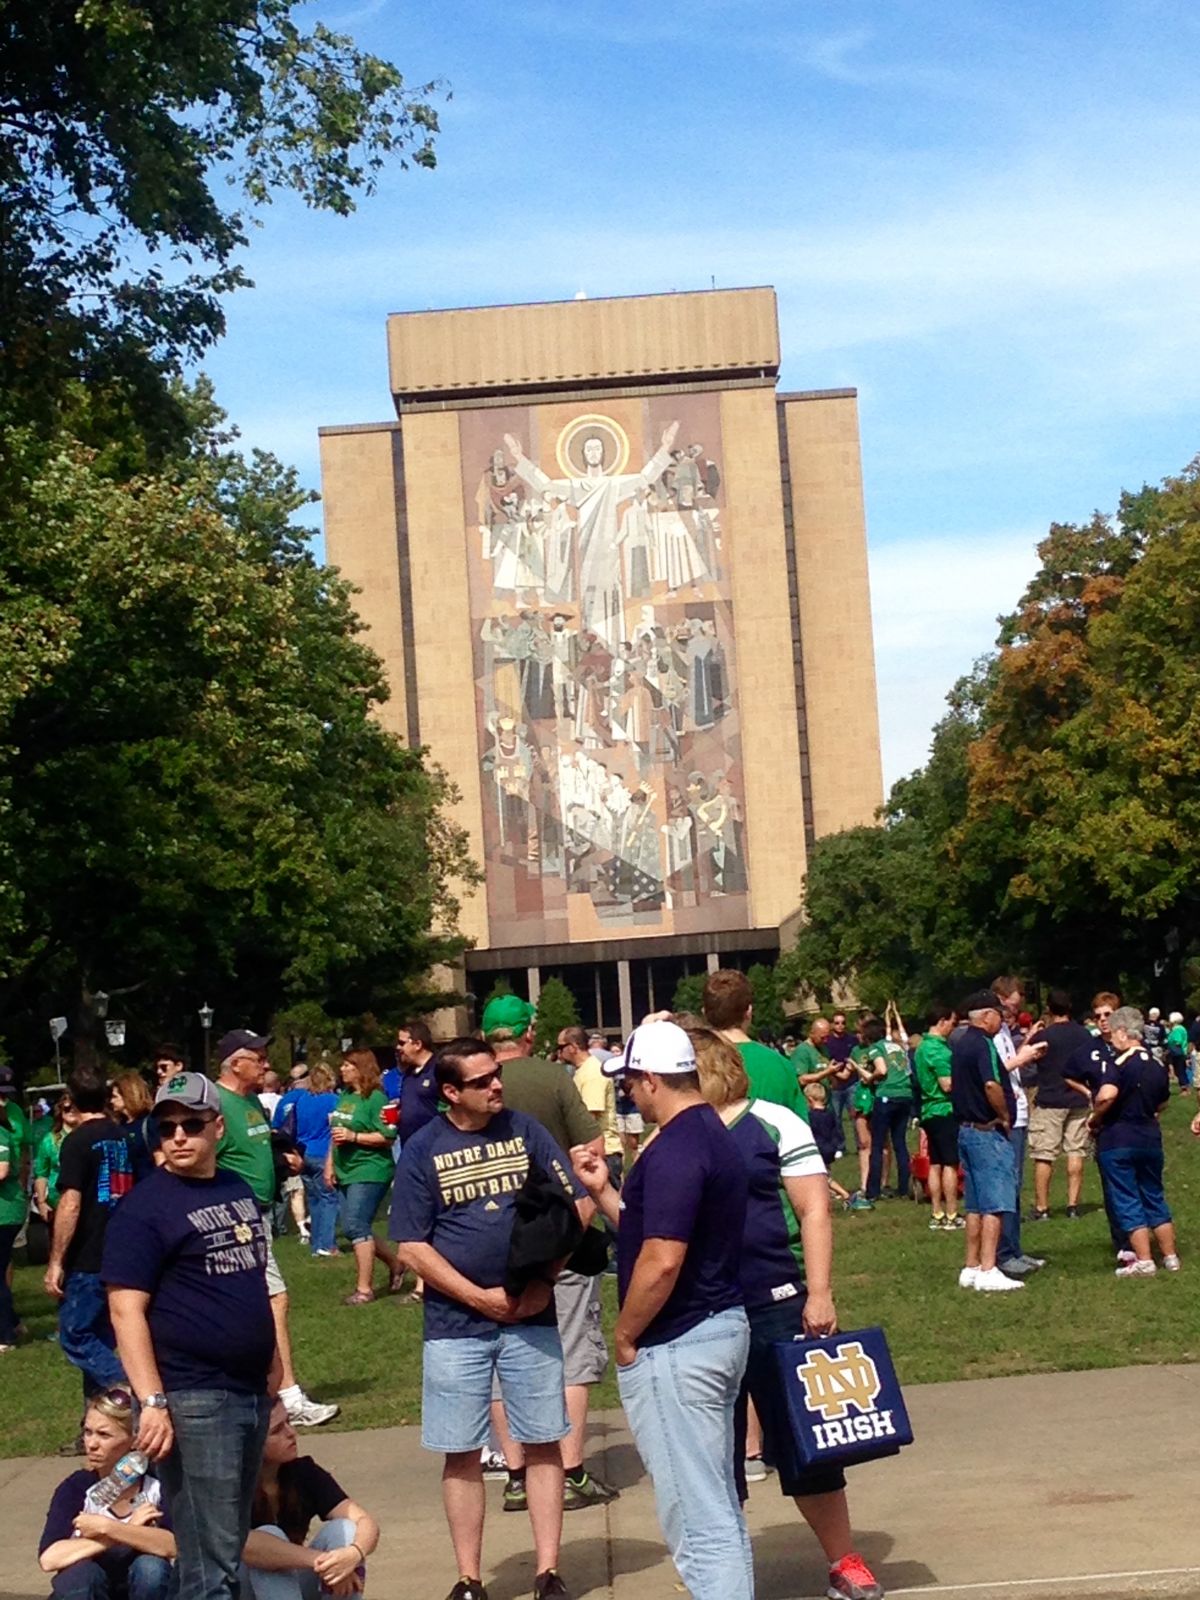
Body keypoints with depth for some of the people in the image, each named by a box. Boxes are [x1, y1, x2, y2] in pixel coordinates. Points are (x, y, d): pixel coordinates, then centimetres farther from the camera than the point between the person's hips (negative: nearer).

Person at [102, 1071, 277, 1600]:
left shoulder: (239, 1190, 12)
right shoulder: (145, 1206, -10)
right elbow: (126, 1310, -15)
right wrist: (152, 1402, -22)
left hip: (252, 1391, 7)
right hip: (193, 1399, -7)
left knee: (232, 1542, 15)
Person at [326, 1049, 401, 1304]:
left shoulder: (375, 1098, -12)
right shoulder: (345, 1096, 12)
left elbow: (388, 1137, -17)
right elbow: (336, 1134, 22)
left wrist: (353, 1136, -21)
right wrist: (330, 1164, 16)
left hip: (369, 1171, -9)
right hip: (347, 1172, 9)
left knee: (355, 1226, -13)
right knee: (356, 1227, 11)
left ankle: (364, 1289, -6)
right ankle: (394, 1263, 29)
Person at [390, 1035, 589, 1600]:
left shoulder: (524, 1130, 1)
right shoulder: (422, 1150, -3)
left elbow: (576, 1206, 1)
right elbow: (412, 1247, -5)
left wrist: (544, 1280, -9)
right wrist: (480, 1297, -12)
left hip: (531, 1318, 1)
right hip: (455, 1325, -1)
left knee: (543, 1445, 4)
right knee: (462, 1455, 5)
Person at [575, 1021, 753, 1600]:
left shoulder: (673, 1150, -20)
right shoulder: (712, 1134, 12)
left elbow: (661, 1261, -26)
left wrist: (625, 1336, -13)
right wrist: (602, 1191, 16)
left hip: (676, 1346, -11)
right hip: (721, 1328, 11)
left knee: (697, 1514, -4)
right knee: (719, 1504, 18)